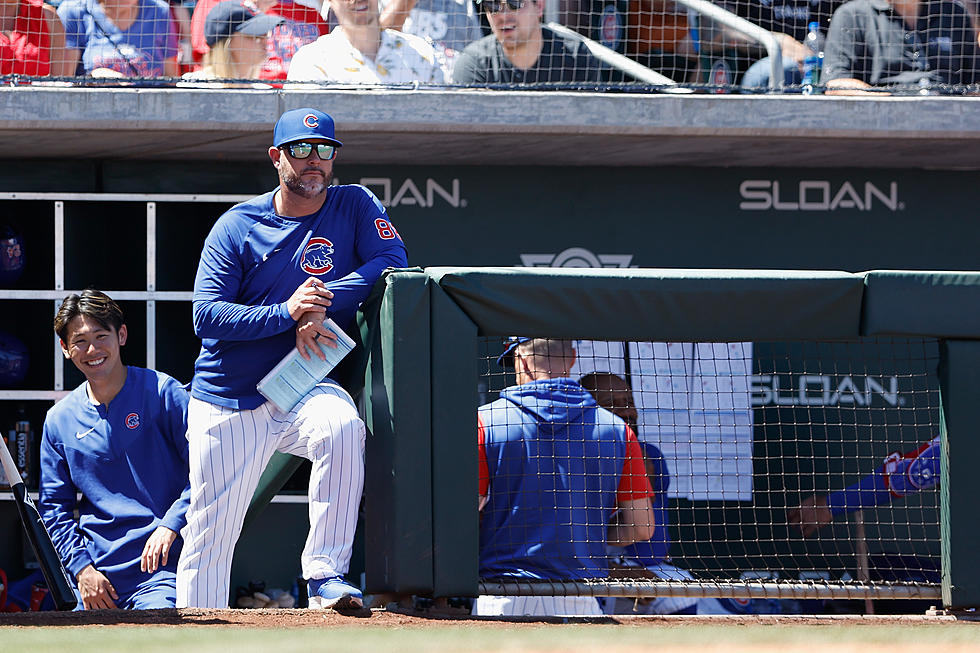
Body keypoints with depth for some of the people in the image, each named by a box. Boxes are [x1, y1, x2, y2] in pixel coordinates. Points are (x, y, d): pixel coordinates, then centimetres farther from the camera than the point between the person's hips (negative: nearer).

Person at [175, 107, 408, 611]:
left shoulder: (355, 207, 3)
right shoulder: (236, 227, -2)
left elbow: (392, 260, -12)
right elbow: (206, 316, -11)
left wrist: (322, 304, -22)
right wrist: (285, 312, -25)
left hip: (304, 389, 0)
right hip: (228, 404, 0)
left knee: (343, 427, -35)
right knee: (209, 536, 2)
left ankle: (325, 574, -29)